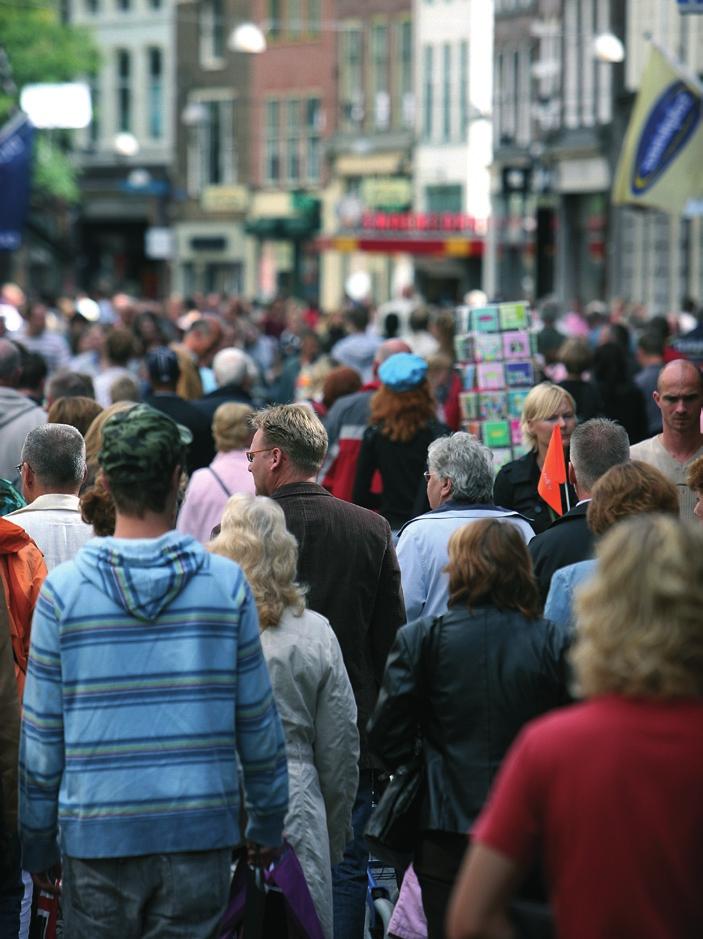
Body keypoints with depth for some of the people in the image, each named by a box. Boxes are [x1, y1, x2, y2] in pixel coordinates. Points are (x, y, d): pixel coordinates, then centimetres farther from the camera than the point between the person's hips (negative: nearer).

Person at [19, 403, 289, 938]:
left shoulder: (63, 589, -4)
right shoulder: (227, 583, -3)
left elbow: (41, 733, 0)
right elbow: (257, 719, 4)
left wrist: (37, 842, 10)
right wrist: (268, 820, 17)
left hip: (96, 834, 0)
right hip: (201, 832, 0)